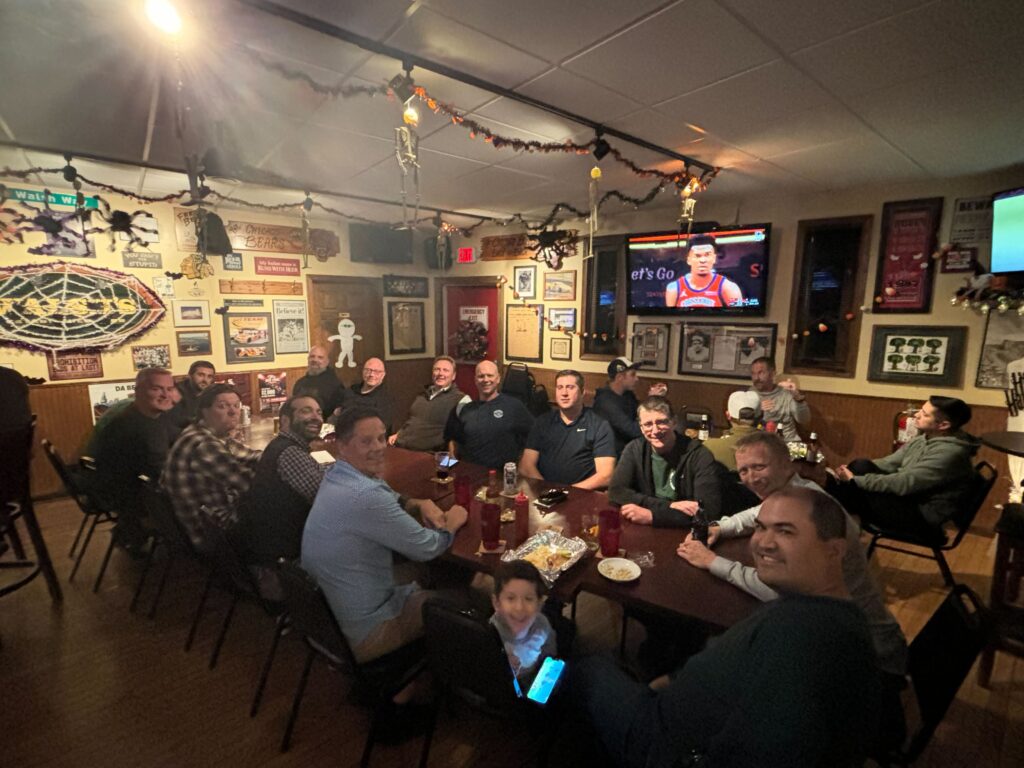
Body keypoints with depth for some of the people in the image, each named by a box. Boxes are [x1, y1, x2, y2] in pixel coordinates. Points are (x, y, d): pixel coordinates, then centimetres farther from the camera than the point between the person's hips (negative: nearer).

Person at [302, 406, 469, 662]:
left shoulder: (337, 475, -3)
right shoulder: (364, 495, -33)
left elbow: (390, 501, 15)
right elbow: (426, 549, -22)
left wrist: (422, 504, -4)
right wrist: (452, 523, -3)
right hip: (364, 633, -8)